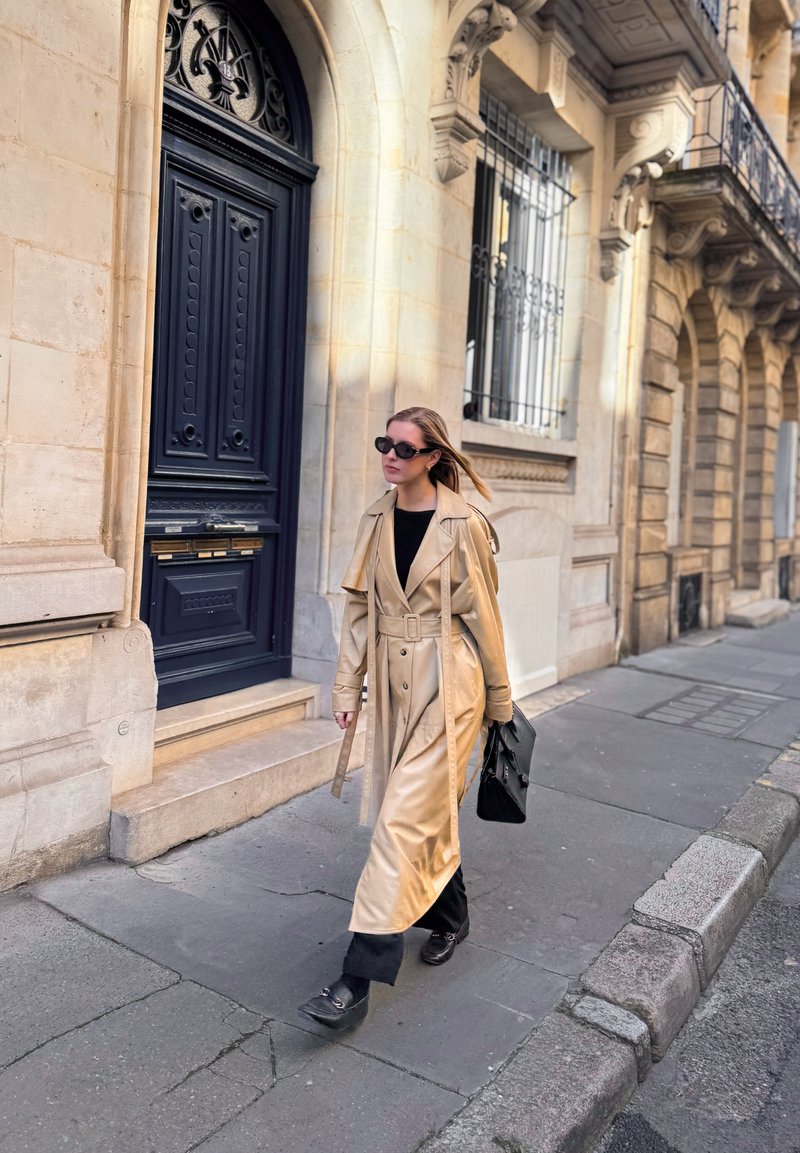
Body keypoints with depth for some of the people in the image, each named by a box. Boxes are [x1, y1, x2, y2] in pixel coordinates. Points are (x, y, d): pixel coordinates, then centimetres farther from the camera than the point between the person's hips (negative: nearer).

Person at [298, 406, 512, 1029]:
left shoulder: (464, 524, -11)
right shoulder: (377, 520, 6)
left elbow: (482, 615, -5)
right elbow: (360, 606, 8)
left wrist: (498, 699, 2)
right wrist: (348, 683, 5)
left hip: (447, 685, -6)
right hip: (393, 684, 6)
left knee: (405, 819, -8)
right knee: (431, 810, 19)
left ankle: (359, 979, -1)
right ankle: (451, 918, 43)